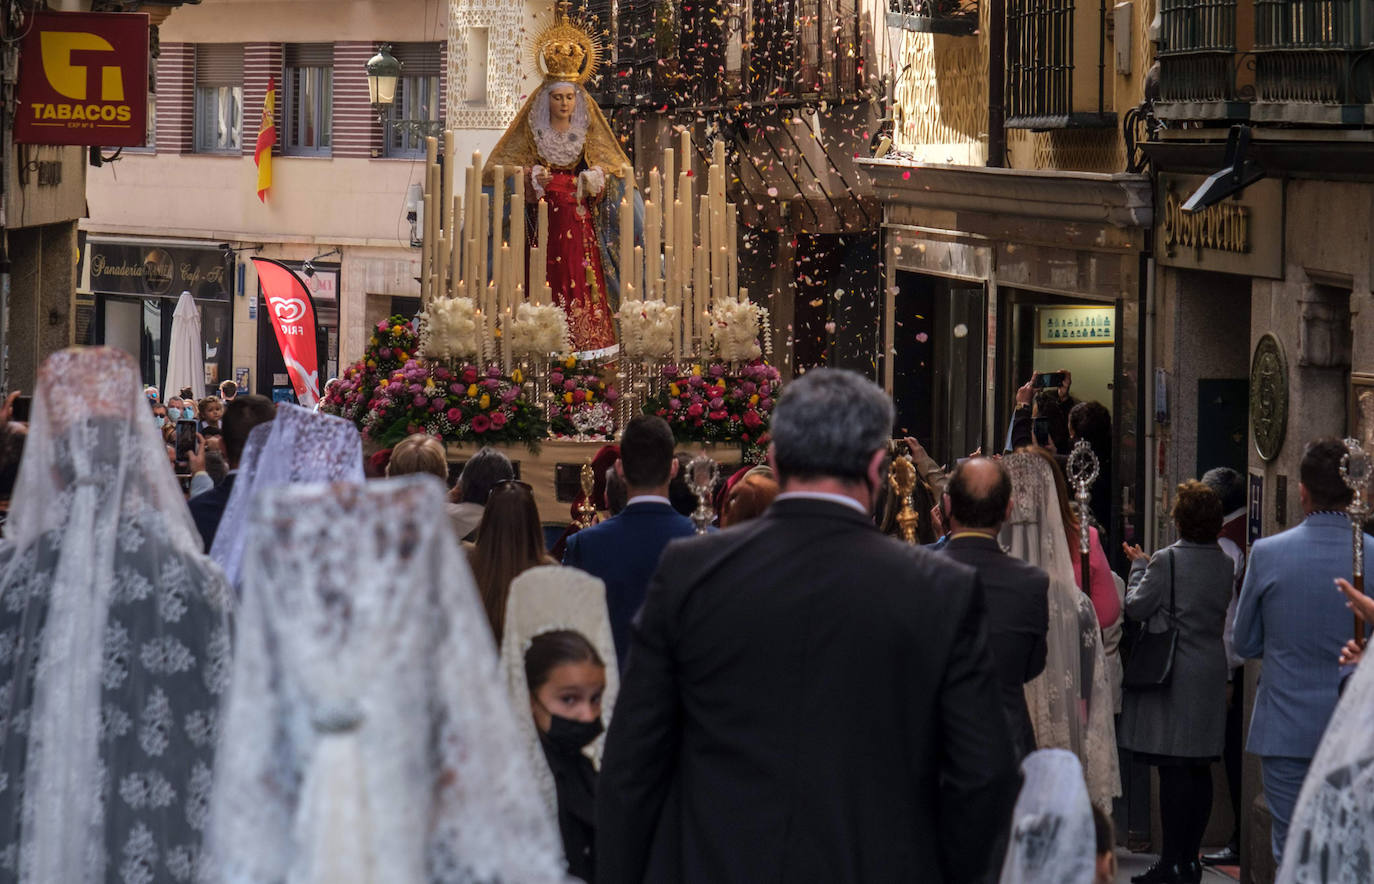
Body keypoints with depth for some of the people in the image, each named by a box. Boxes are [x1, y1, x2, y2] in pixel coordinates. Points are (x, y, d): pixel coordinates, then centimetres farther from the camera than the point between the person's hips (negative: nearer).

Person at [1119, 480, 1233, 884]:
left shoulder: (1166, 561, -15)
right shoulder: (1224, 563, 5)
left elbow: (1136, 606, -9)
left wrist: (1138, 566, 8)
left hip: (1175, 677, -7)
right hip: (1211, 674, 7)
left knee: (1173, 772, -6)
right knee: (1200, 771, 10)